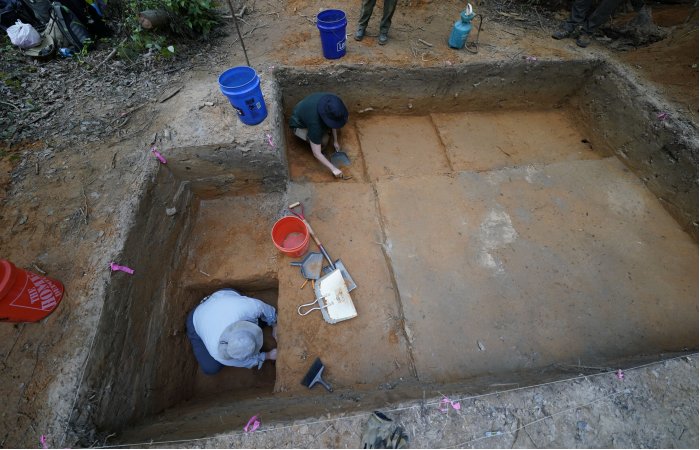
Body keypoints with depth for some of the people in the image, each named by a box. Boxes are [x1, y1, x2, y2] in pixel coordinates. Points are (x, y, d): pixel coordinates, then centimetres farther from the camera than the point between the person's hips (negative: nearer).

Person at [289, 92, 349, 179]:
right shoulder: (315, 123, -43)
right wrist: (333, 169, -36)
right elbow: (316, 153, -38)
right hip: (299, 125, -6)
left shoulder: (329, 102, -27)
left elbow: (333, 121, -5)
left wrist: (335, 141, -3)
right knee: (324, 140, -31)